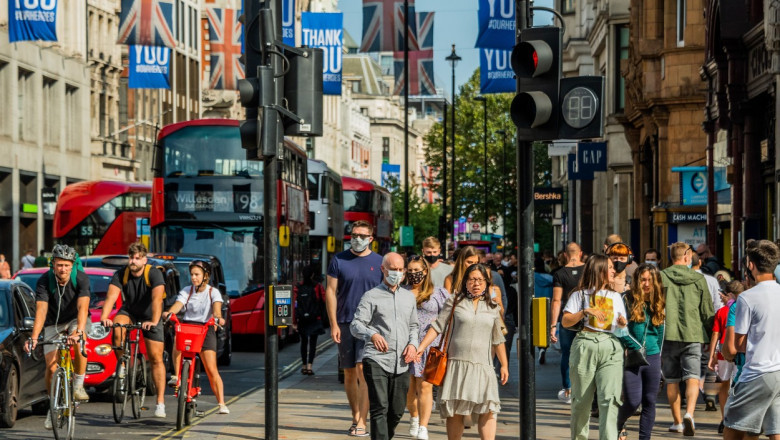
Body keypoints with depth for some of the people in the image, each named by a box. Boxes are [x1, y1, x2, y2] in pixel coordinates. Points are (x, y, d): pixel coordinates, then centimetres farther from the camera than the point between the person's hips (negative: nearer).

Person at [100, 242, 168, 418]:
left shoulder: (154, 274, -23)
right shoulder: (121, 275, -16)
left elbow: (157, 298, -37)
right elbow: (111, 296, -29)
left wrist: (154, 321, -52)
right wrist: (104, 317, -47)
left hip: (150, 317, -2)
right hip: (129, 312, 2)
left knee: (156, 358, -7)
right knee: (117, 329, -34)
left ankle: (160, 403, -4)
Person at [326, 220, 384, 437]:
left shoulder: (379, 262, 4)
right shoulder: (339, 260, 4)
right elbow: (331, 291, 4)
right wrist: (334, 324, -4)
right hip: (345, 323, 2)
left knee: (363, 370, -12)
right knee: (349, 372, 9)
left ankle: (362, 422, -12)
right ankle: (355, 417, 21)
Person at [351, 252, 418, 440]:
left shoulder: (409, 297, 18)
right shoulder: (371, 296, 2)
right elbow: (355, 325, -7)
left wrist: (413, 344, 6)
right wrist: (372, 335, -28)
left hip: (401, 364, 5)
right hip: (377, 361, -5)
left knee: (396, 412, 7)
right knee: (380, 409, -14)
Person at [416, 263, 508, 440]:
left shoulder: (493, 307, 12)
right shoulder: (455, 301, 5)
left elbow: (498, 340, 18)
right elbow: (437, 326, 4)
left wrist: (504, 365, 17)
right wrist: (421, 347, -5)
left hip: (482, 366, 1)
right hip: (457, 364, -1)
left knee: (488, 410, -11)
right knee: (454, 412, 1)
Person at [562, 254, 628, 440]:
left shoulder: (616, 297, 22)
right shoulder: (581, 295, 9)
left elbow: (622, 324, 22)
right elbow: (565, 321, 1)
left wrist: (622, 323, -1)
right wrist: (585, 311, -12)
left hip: (611, 347, 2)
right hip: (585, 346, -2)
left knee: (610, 398, -15)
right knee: (581, 400, 3)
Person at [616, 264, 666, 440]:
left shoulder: (659, 303, 8)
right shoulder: (628, 300, -5)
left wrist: (657, 353, 15)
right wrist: (635, 347, -10)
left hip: (652, 359, 4)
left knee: (650, 401, 4)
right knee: (633, 401, -8)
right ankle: (618, 424, 22)